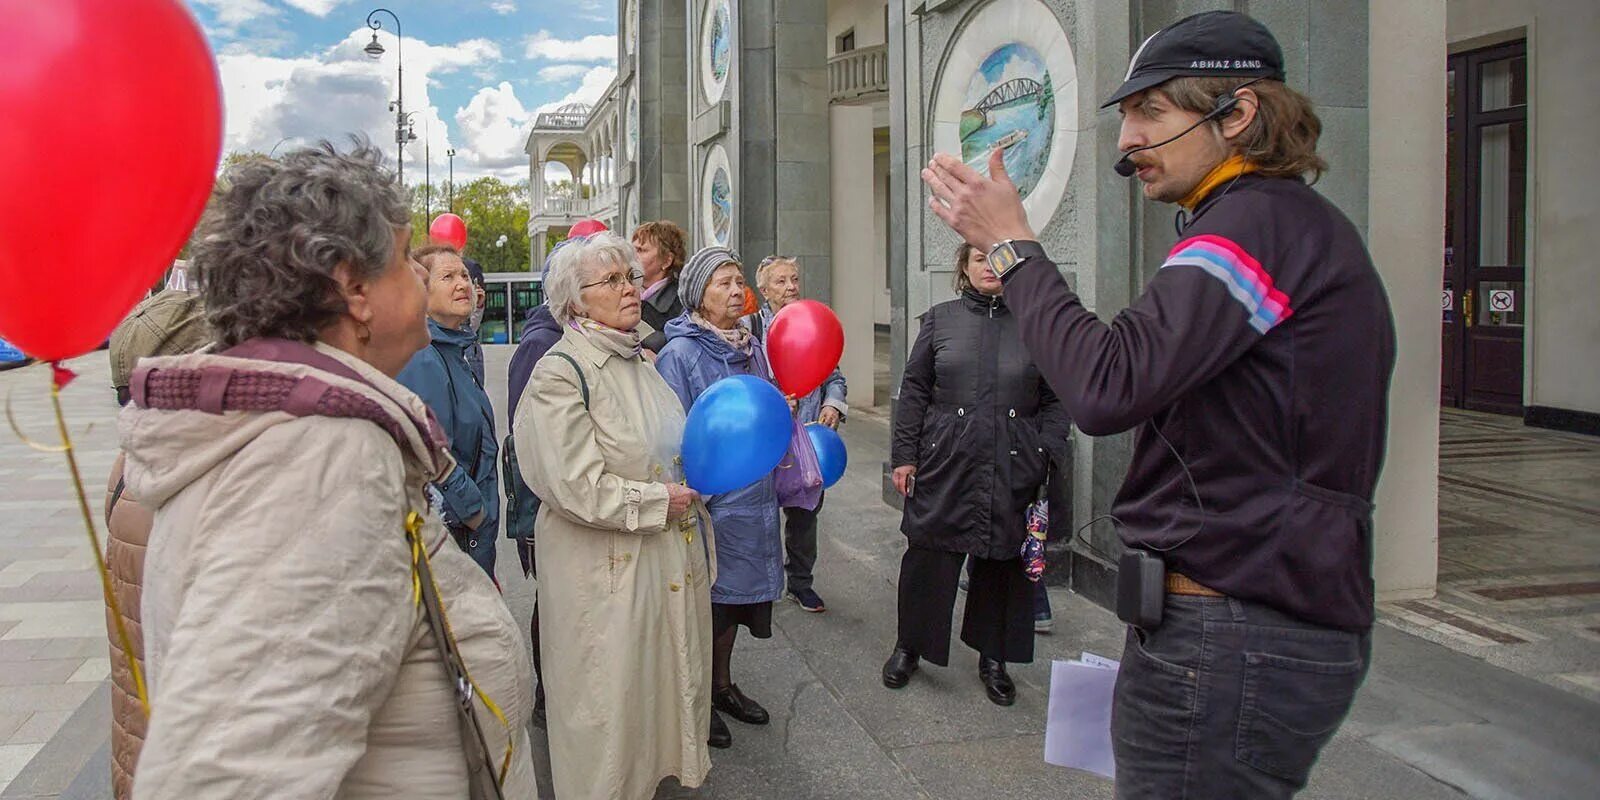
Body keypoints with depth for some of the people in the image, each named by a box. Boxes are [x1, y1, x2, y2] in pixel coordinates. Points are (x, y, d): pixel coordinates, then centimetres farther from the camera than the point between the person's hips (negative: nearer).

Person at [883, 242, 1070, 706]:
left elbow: (1054, 401, 7)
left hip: (1012, 469, 1)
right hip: (945, 462, 0)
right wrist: (904, 455, 2)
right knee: (929, 556, 5)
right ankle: (909, 646, 27)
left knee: (1003, 562, 9)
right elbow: (914, 390, 6)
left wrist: (1047, 455, -4)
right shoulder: (941, 319, 6)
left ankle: (993, 658, 27)